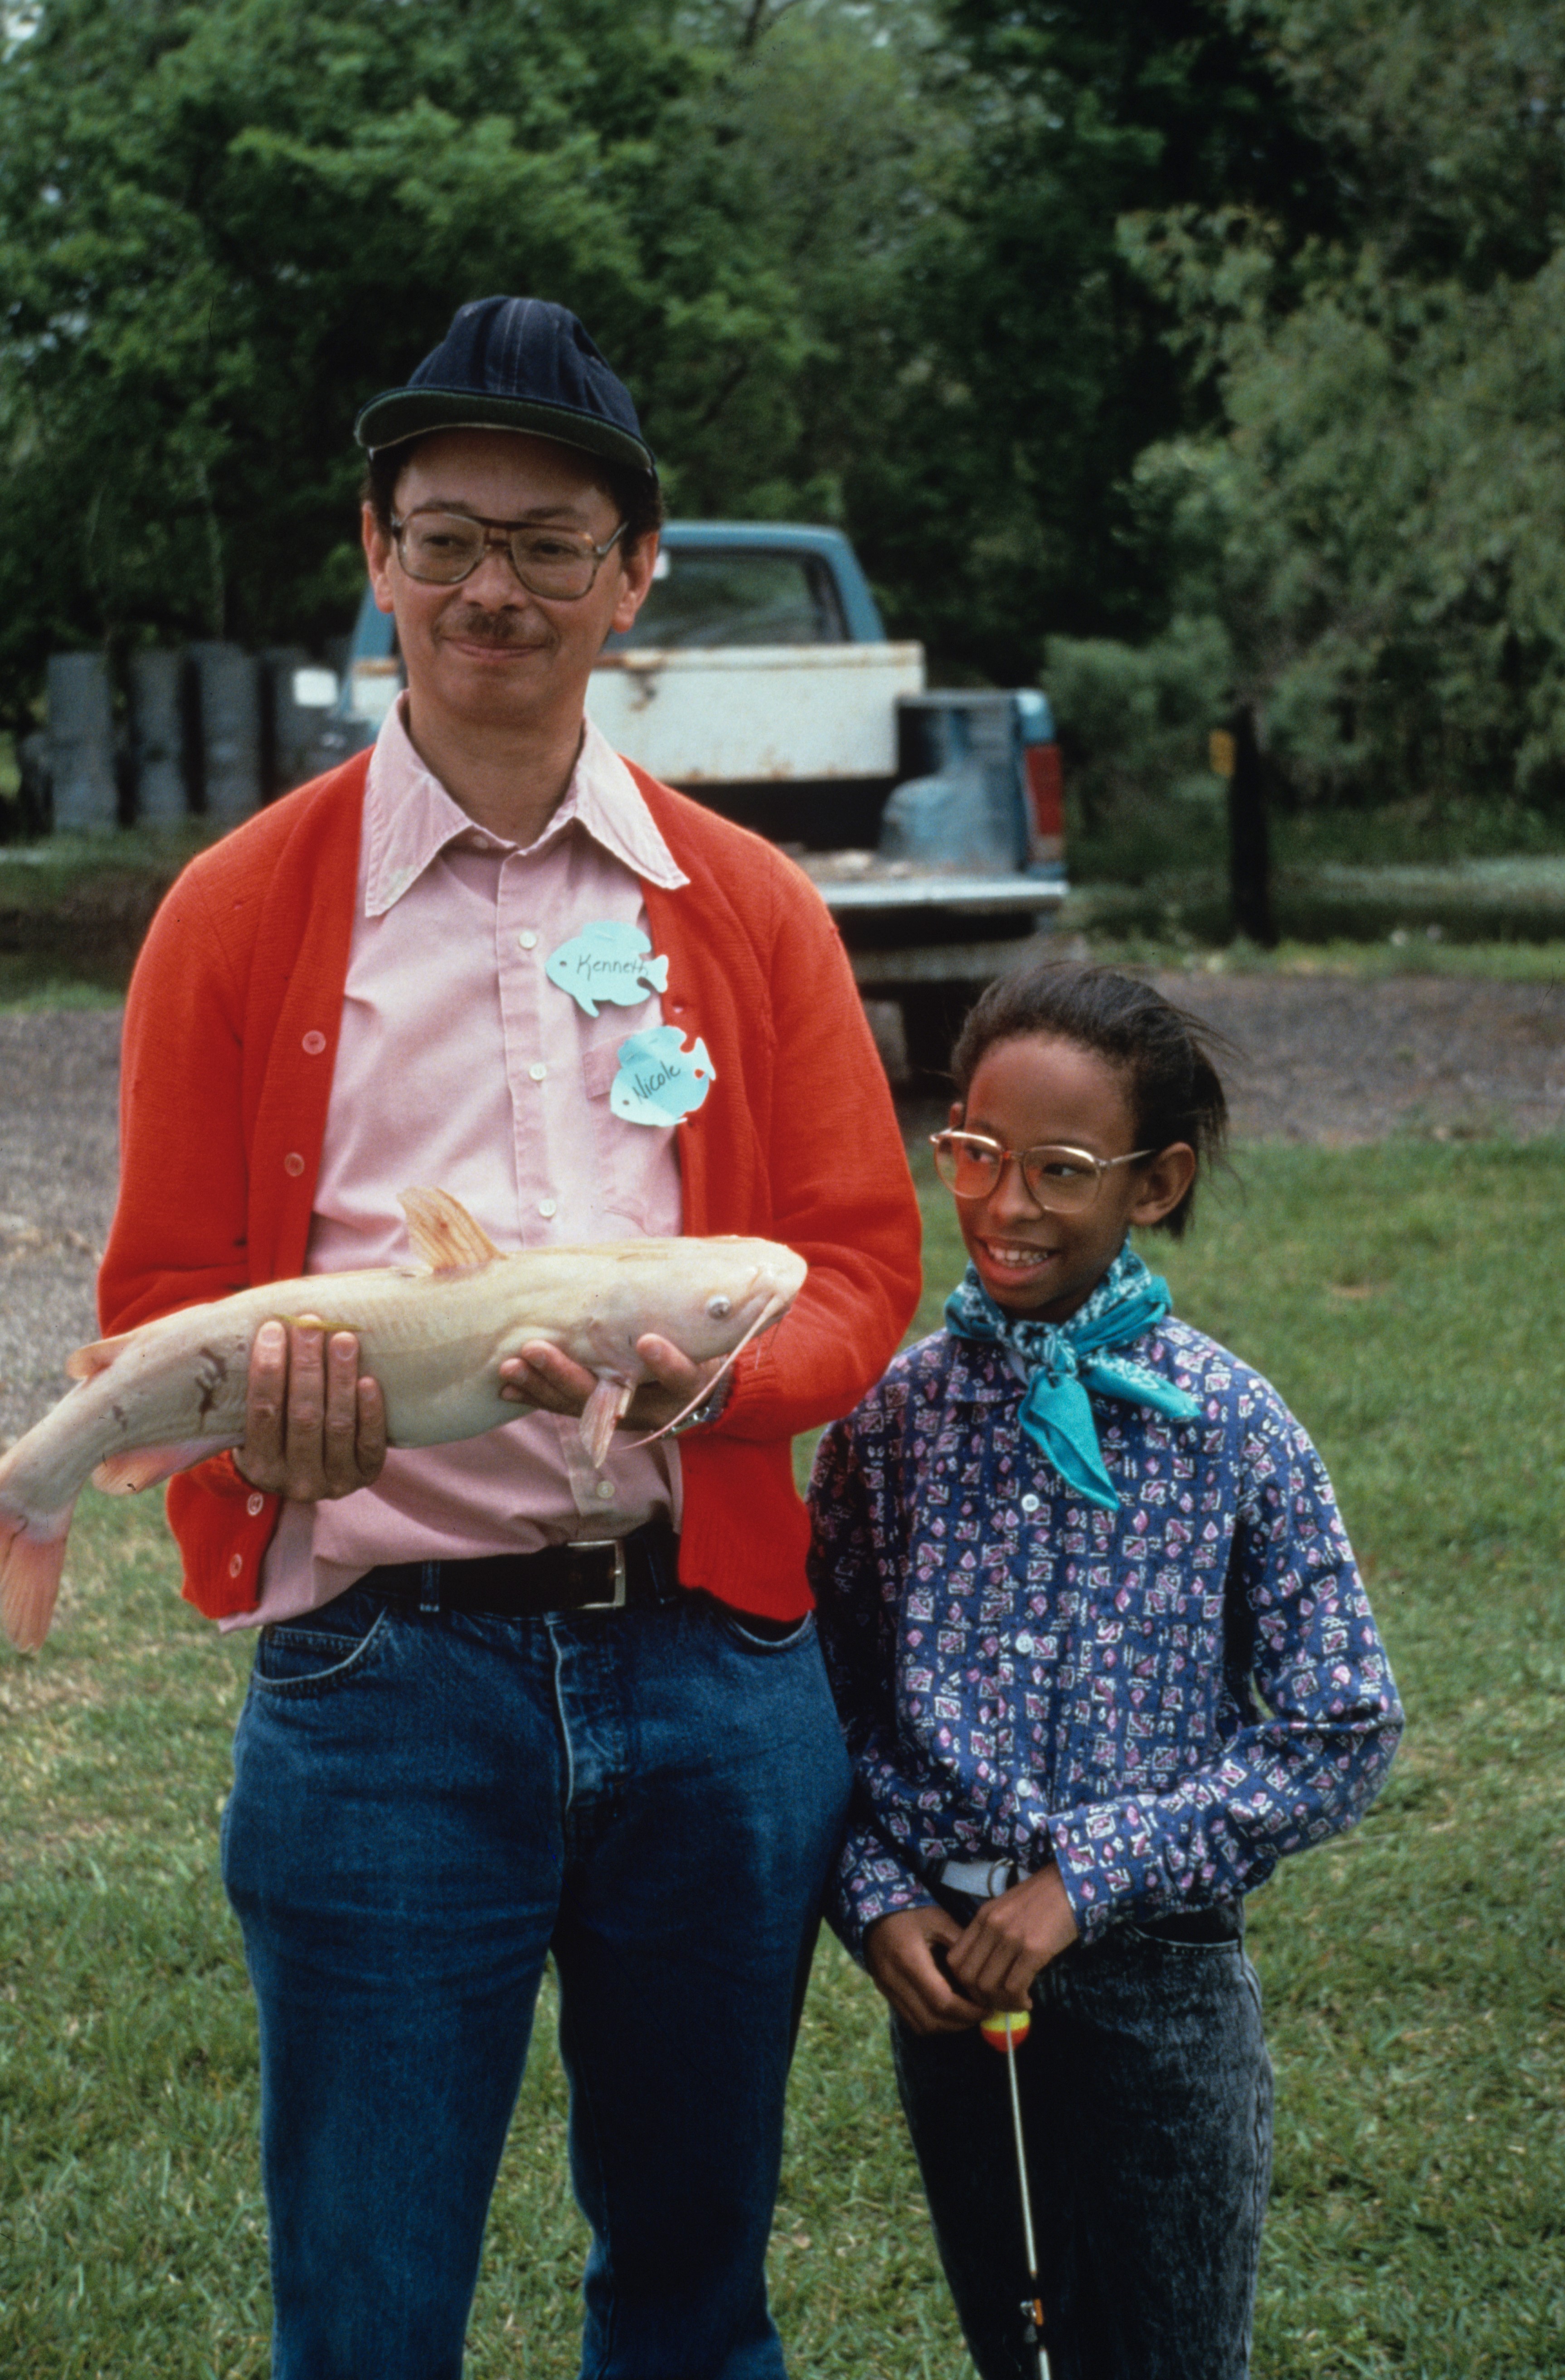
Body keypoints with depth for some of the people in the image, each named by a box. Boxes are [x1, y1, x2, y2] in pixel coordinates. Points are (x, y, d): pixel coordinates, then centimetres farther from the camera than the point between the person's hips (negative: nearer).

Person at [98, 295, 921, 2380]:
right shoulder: (242, 913, 4)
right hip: (382, 1676, -2)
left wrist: (706, 1367, -15)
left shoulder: (751, 910, 10)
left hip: (712, 1665, 2)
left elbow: (862, 1263, 8)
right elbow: (165, 1293, 4)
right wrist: (273, 1414, -19)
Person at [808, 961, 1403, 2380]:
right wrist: (879, 1901, -9)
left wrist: (1091, 1875, -13)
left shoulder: (1232, 1429, -8)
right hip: (944, 1973, 3)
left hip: (1162, 1982, -2)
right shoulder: (898, 1412, -1)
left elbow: (1342, 1734, -7)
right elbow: (829, 1690, 6)